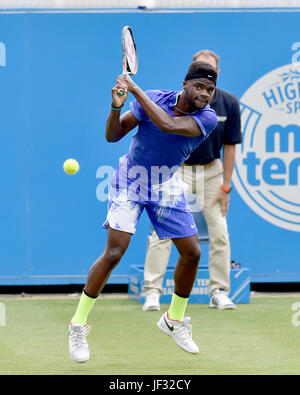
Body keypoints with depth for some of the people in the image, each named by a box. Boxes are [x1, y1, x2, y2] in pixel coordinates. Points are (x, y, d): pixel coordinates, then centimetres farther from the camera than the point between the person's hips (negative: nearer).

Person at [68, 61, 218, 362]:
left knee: (191, 253, 0)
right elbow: (112, 135, -13)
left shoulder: (208, 118, -17)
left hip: (167, 187, 3)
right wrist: (117, 106, -33)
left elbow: (168, 125, -35)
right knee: (114, 252, -16)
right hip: (130, 180, -3)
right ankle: (78, 325, -6)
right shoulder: (153, 99, -17)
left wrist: (134, 88, -33)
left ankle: (174, 319, 25)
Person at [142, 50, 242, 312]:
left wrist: (225, 187, -3)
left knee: (220, 233, -3)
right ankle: (152, 292, -5)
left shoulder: (229, 104, -8)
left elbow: (230, 147, -2)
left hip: (211, 171, 2)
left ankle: (219, 292, 8)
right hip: (178, 169, -2)